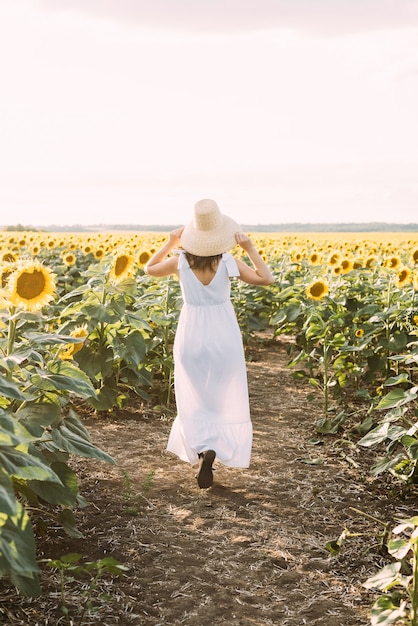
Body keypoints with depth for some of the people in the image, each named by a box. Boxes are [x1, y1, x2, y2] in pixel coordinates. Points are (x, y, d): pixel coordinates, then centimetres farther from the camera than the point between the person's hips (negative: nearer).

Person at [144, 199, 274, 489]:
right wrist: (250, 248, -7)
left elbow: (150, 269, 10)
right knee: (225, 399, 9)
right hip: (224, 335, -1)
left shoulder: (181, 261, -8)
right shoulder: (228, 262, -13)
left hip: (191, 335, 1)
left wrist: (170, 242, 10)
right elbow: (267, 279, -10)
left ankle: (202, 448, -2)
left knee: (195, 399, 15)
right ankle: (216, 449, -9)